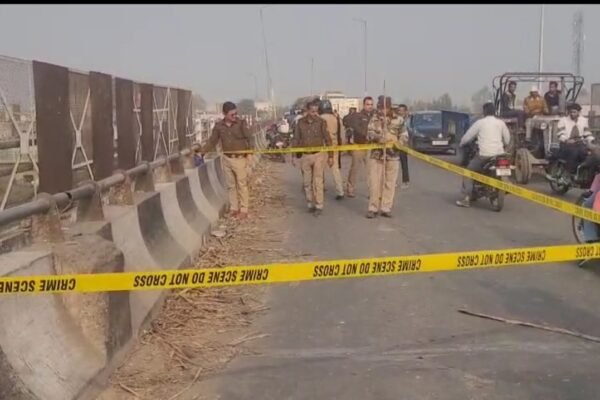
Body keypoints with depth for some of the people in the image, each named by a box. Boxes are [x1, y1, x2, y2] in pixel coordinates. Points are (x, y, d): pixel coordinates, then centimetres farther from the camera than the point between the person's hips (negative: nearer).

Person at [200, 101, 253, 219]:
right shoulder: (219, 126, 1)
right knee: (230, 185, 12)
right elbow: (212, 141, 6)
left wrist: (250, 148, -29)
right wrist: (202, 151, -3)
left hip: (240, 158, -4)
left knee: (242, 185, 1)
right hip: (227, 159, 4)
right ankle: (234, 208, 22)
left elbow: (248, 137, -13)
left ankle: (243, 210, 8)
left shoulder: (241, 123, -7)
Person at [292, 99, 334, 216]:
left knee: (318, 181, -6)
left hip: (318, 155, -3)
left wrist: (330, 156, -3)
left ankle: (319, 206, 1)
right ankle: (310, 204, 18)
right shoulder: (300, 122, 3)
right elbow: (296, 139, 9)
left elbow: (327, 139, -1)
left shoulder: (321, 122, -4)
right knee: (307, 182, 7)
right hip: (305, 156, 3)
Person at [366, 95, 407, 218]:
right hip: (376, 155, 0)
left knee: (390, 183, 4)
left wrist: (399, 142, -20)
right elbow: (369, 133, -6)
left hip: (392, 156, 0)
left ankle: (386, 208, 13)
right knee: (374, 183, -1)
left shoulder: (398, 120, 0)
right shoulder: (374, 118, 3)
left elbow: (404, 135, 2)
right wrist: (377, 138, -27)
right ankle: (373, 208, 7)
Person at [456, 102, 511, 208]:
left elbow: (467, 137, 4)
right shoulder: (501, 123, 10)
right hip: (499, 154, 4)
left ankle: (467, 198, -1)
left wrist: (462, 144, 24)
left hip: (484, 155, -4)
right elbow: (507, 140, 12)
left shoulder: (480, 122, 1)